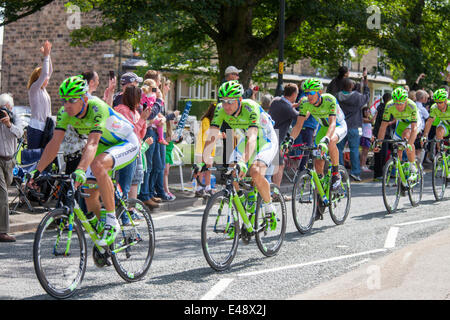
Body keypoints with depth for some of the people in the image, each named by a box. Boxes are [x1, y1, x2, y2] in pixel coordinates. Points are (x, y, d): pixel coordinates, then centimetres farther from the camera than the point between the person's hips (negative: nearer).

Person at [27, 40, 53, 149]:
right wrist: (46, 55, -13)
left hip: (44, 127, 9)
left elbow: (49, 71, 19)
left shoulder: (43, 89, 14)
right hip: (35, 128, -9)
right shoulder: (34, 89, -7)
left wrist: (48, 55, 9)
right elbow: (44, 74, -19)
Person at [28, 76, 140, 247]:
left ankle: (111, 220, -27)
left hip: (127, 144, -8)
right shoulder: (65, 112, -15)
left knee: (97, 165, -35)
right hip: (105, 146, 8)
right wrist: (37, 171, -29)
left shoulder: (97, 108, -34)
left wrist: (80, 170, -58)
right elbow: (55, 142, -19)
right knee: (89, 192, -1)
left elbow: (92, 144, -44)